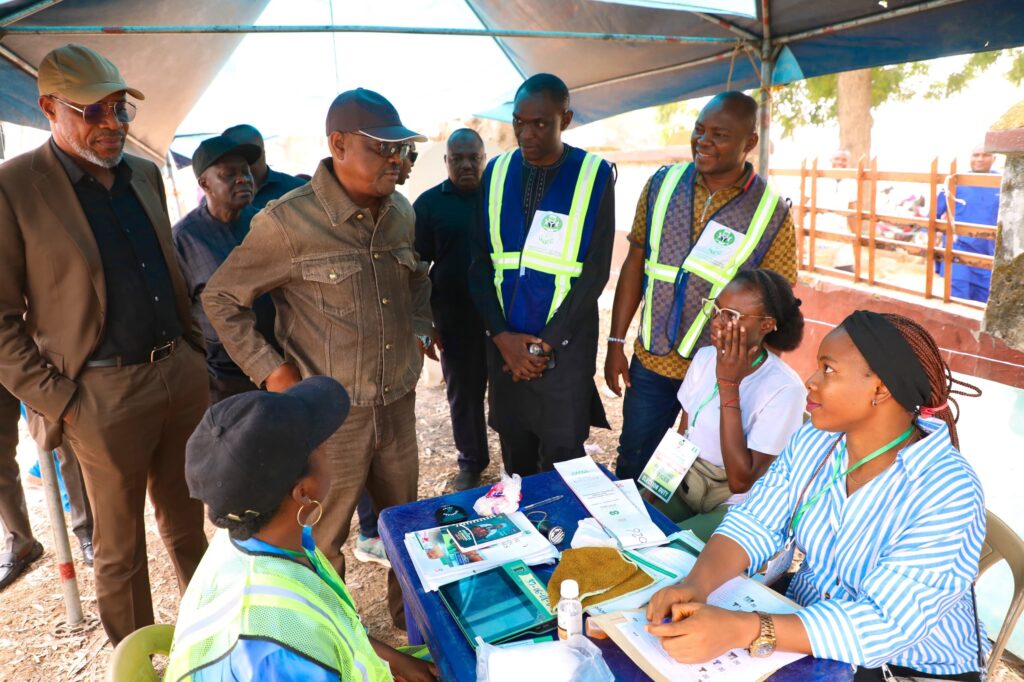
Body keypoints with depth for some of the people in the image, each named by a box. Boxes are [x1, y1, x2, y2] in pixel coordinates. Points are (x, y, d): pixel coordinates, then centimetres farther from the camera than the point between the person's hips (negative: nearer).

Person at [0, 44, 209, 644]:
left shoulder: (146, 174, 8)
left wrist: (195, 349, 11)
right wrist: (58, 404, -14)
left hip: (182, 373, 6)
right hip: (106, 395, -5)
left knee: (186, 524, 21)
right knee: (121, 547, 12)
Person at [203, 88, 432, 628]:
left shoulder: (401, 213, 3)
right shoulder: (288, 222, -16)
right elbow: (220, 298, -6)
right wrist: (269, 369, -11)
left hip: (398, 405, 6)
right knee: (323, 543, 11)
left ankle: (410, 621, 44)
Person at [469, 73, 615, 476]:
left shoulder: (594, 176, -5)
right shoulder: (496, 172, 4)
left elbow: (595, 272, -8)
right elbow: (480, 262, 3)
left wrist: (544, 343, -11)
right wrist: (502, 335, -9)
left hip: (565, 348, -3)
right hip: (504, 345, 3)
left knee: (561, 462, 6)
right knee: (515, 458, 14)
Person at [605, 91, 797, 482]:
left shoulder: (773, 215, -9)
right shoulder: (662, 185, -1)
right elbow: (634, 264, 3)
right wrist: (616, 342, 2)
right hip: (650, 363, 2)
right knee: (632, 466, 16)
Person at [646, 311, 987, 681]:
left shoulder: (949, 495, -24)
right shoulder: (813, 442, -6)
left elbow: (890, 623, -31)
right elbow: (753, 524, -10)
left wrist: (742, 631, -42)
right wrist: (696, 584, -31)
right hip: (805, 629, 5)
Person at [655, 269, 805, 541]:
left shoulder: (784, 389, -21)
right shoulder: (705, 357, -1)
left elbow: (741, 481, -24)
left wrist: (729, 385, -26)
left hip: (734, 505, -5)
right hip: (683, 484, 6)